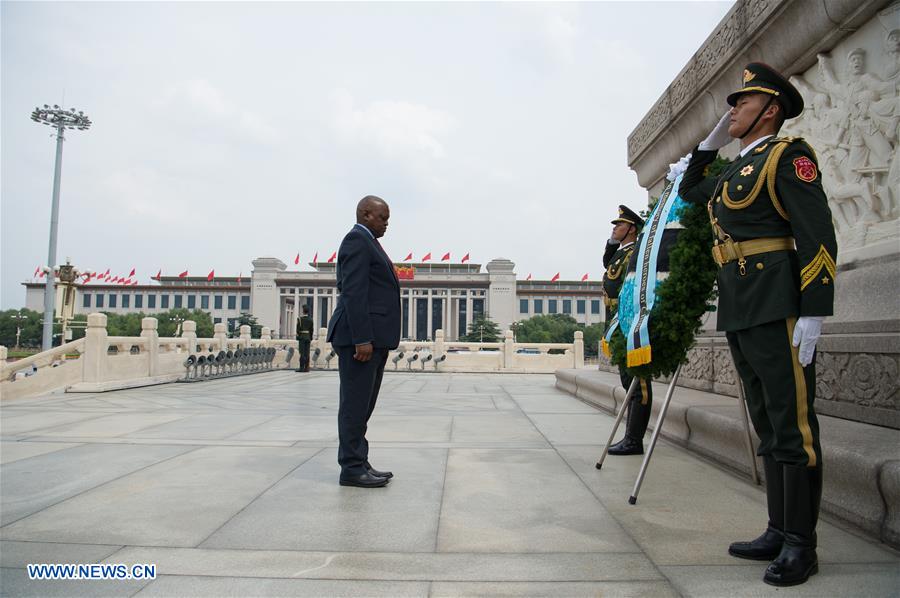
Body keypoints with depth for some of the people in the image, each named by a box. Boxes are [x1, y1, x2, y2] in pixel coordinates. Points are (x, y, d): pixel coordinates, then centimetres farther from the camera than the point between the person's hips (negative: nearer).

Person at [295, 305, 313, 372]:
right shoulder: (310, 320, 6)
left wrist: (298, 337, -1)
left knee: (302, 352, -4)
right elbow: (311, 330, 9)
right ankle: (306, 367, 6)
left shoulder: (300, 319, -9)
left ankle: (301, 367, -5)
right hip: (308, 338, 5)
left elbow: (298, 329, -9)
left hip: (302, 337, -5)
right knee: (307, 353, 5)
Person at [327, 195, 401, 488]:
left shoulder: (366, 242, 23)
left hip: (373, 338, 10)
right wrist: (362, 339, -23)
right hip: (361, 337, -10)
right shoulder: (357, 239, -8)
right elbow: (353, 292, -18)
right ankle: (351, 469, 2)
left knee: (362, 405, 11)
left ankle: (359, 464, 18)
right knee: (355, 404, -5)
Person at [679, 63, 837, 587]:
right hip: (740, 315, 9)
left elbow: (819, 235, -12)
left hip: (778, 308, -9)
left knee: (793, 425, -3)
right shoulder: (737, 171, 21)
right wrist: (712, 141, 28)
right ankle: (780, 533, 20)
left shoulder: (788, 155, -3)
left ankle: (801, 544, 6)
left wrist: (813, 314, -19)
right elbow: (690, 191, 40)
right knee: (769, 426, 11)